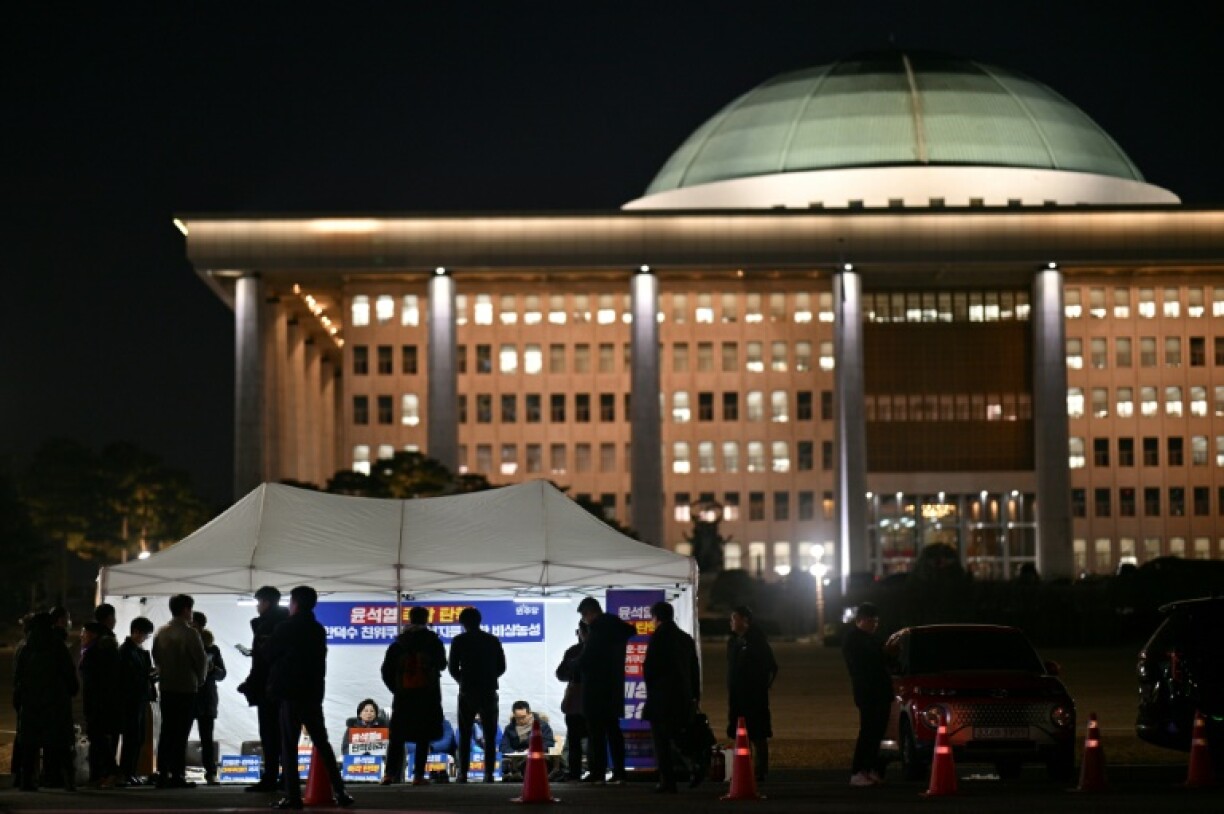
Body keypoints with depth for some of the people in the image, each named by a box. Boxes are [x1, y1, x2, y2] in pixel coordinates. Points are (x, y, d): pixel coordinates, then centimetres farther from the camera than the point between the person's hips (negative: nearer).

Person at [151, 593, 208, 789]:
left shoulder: (160, 633, 4)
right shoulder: (189, 633, -13)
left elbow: (156, 657, 10)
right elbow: (201, 661, -8)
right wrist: (199, 679, 10)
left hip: (166, 688, 5)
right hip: (186, 688, -5)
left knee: (166, 731, 9)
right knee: (181, 734, -4)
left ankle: (162, 774, 8)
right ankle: (177, 776, -6)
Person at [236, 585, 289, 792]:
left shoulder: (265, 626, -12)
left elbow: (262, 661, -18)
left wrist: (250, 685, -12)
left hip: (267, 688, -9)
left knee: (269, 736, -9)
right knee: (282, 735, 12)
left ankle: (270, 779, -11)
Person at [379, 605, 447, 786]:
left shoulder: (398, 643, 7)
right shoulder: (432, 641, 0)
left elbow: (386, 670, 4)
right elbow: (442, 664, 10)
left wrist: (396, 689, 13)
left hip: (403, 696, 2)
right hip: (427, 696, -2)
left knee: (397, 737, 6)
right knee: (423, 737, 1)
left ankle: (390, 773, -3)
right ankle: (418, 775, -5)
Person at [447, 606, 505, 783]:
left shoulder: (459, 641, -2)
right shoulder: (493, 640, 6)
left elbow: (453, 668, -1)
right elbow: (501, 667, 7)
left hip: (467, 691, -2)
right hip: (489, 692, 2)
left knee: (465, 735, 4)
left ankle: (463, 774, -2)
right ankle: (489, 773, -3)